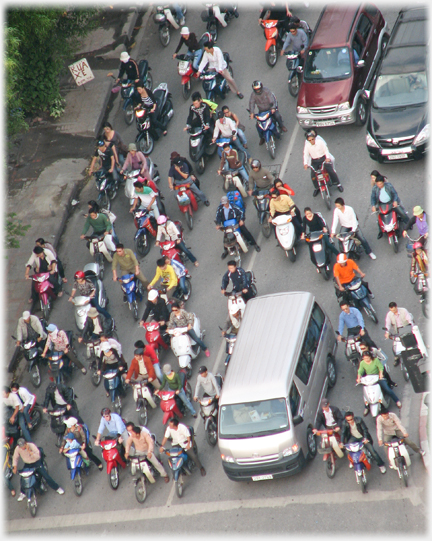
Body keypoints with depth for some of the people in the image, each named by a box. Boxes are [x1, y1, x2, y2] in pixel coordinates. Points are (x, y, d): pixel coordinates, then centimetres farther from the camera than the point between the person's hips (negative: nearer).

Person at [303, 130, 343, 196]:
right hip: (314, 161, 1)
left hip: (323, 158, -1)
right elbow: (305, 155, -9)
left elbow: (326, 150, -8)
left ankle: (338, 184, 10)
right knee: (313, 175, -12)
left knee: (331, 171, -10)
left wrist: (327, 157, -24)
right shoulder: (307, 145, -10)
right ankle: (317, 188, 12)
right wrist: (305, 163, -24)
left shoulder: (320, 142, -14)